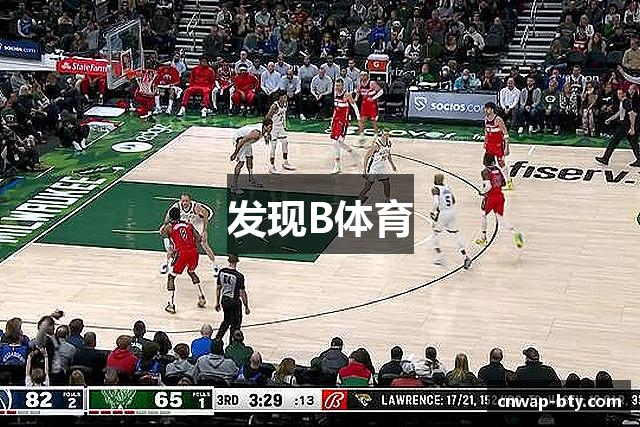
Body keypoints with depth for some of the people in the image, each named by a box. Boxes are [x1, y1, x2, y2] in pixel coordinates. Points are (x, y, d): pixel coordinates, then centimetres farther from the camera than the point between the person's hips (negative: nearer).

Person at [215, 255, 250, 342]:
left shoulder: (221, 272, -3)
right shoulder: (239, 276, -19)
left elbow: (218, 288, 7)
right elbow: (242, 293, -15)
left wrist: (217, 302, 18)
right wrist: (246, 307, -6)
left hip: (224, 300, 6)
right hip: (234, 302, -6)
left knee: (226, 321, 26)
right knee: (235, 324, 9)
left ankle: (217, 339, 26)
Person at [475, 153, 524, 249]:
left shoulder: (485, 172, -13)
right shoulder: (497, 169, 6)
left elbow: (488, 186, -22)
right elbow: (503, 183, 12)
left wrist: (482, 192, -5)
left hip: (491, 197, -5)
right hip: (500, 196, 5)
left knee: (484, 214, 19)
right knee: (501, 219, 10)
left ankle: (483, 238, 25)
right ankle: (515, 232, -12)